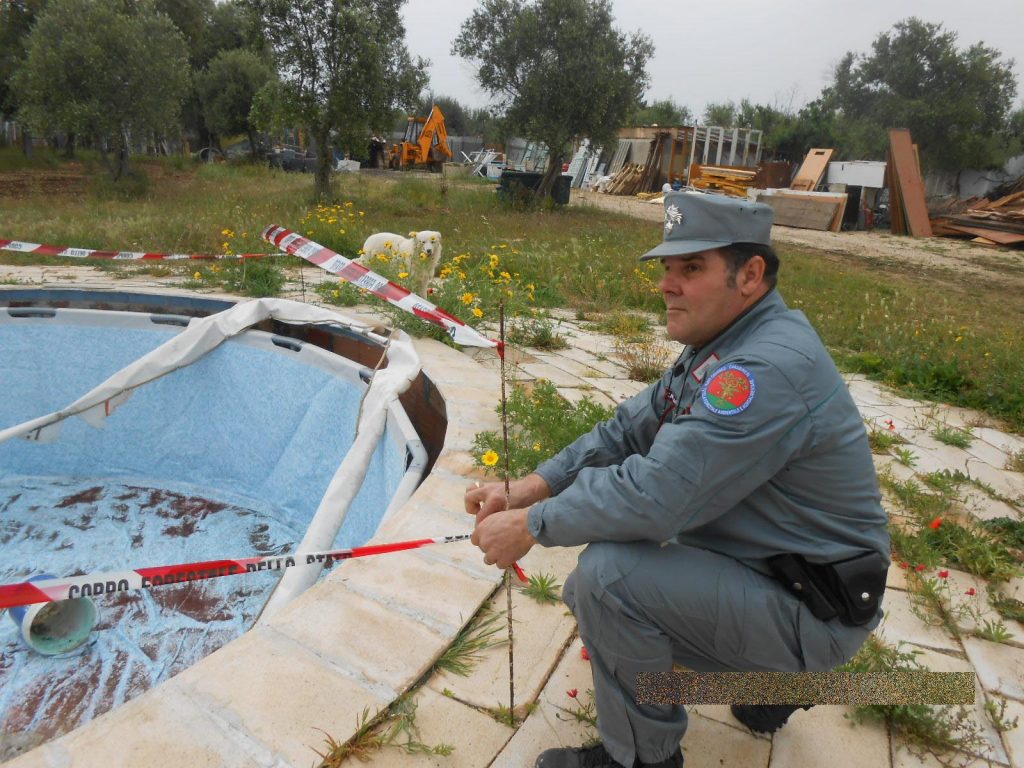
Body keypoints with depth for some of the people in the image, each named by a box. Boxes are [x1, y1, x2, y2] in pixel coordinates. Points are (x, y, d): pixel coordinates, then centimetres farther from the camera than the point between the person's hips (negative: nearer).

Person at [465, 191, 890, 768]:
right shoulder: (729, 343, 3)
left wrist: (530, 526, -19)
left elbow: (655, 496, -32)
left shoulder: (767, 368, -29)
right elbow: (631, 429, 3)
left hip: (811, 613, -9)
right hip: (764, 568, 10)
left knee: (608, 575, -26)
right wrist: (529, 488, -7)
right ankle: (768, 678, 23)